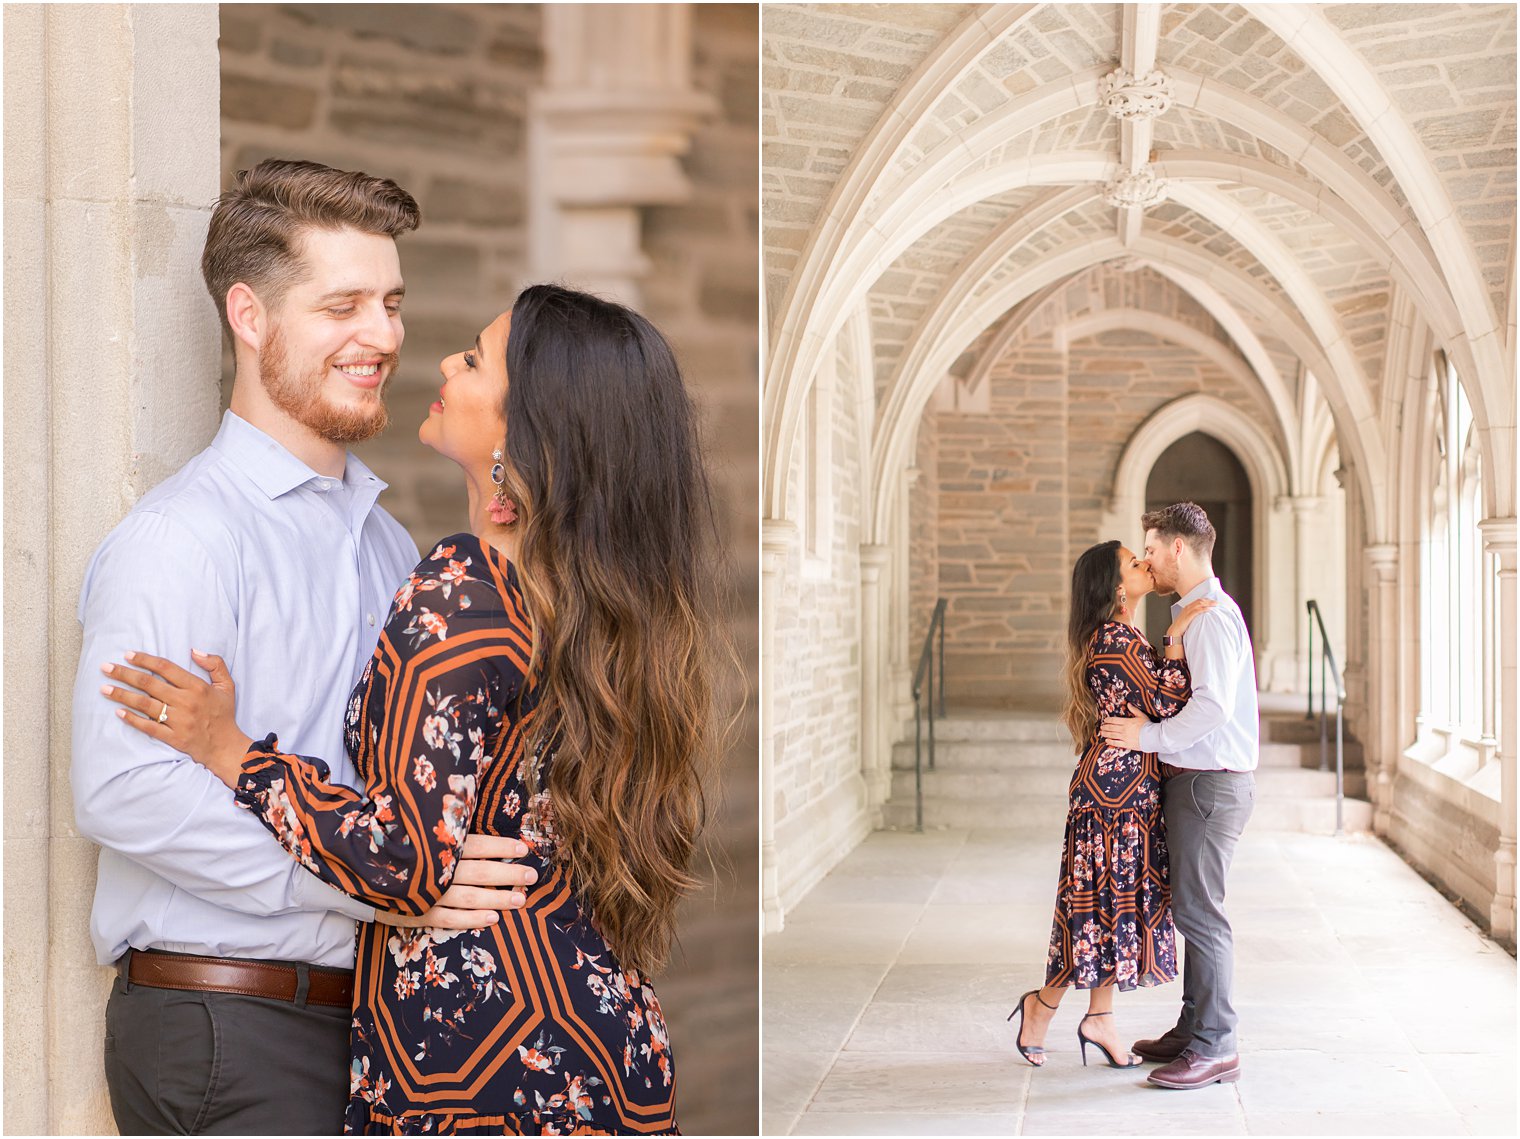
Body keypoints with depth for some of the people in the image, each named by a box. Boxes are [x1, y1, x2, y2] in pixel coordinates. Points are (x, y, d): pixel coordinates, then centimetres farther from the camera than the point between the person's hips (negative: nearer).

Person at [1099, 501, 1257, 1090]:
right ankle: (1194, 1029, 24)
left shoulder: (1213, 616, -16)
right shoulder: (1196, 613, 17)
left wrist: (1147, 736, -19)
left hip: (1210, 782, -11)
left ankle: (1215, 1048, -4)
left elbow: (1212, 707, -26)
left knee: (1199, 911, -8)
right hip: (1193, 778, 11)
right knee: (1192, 907, 15)